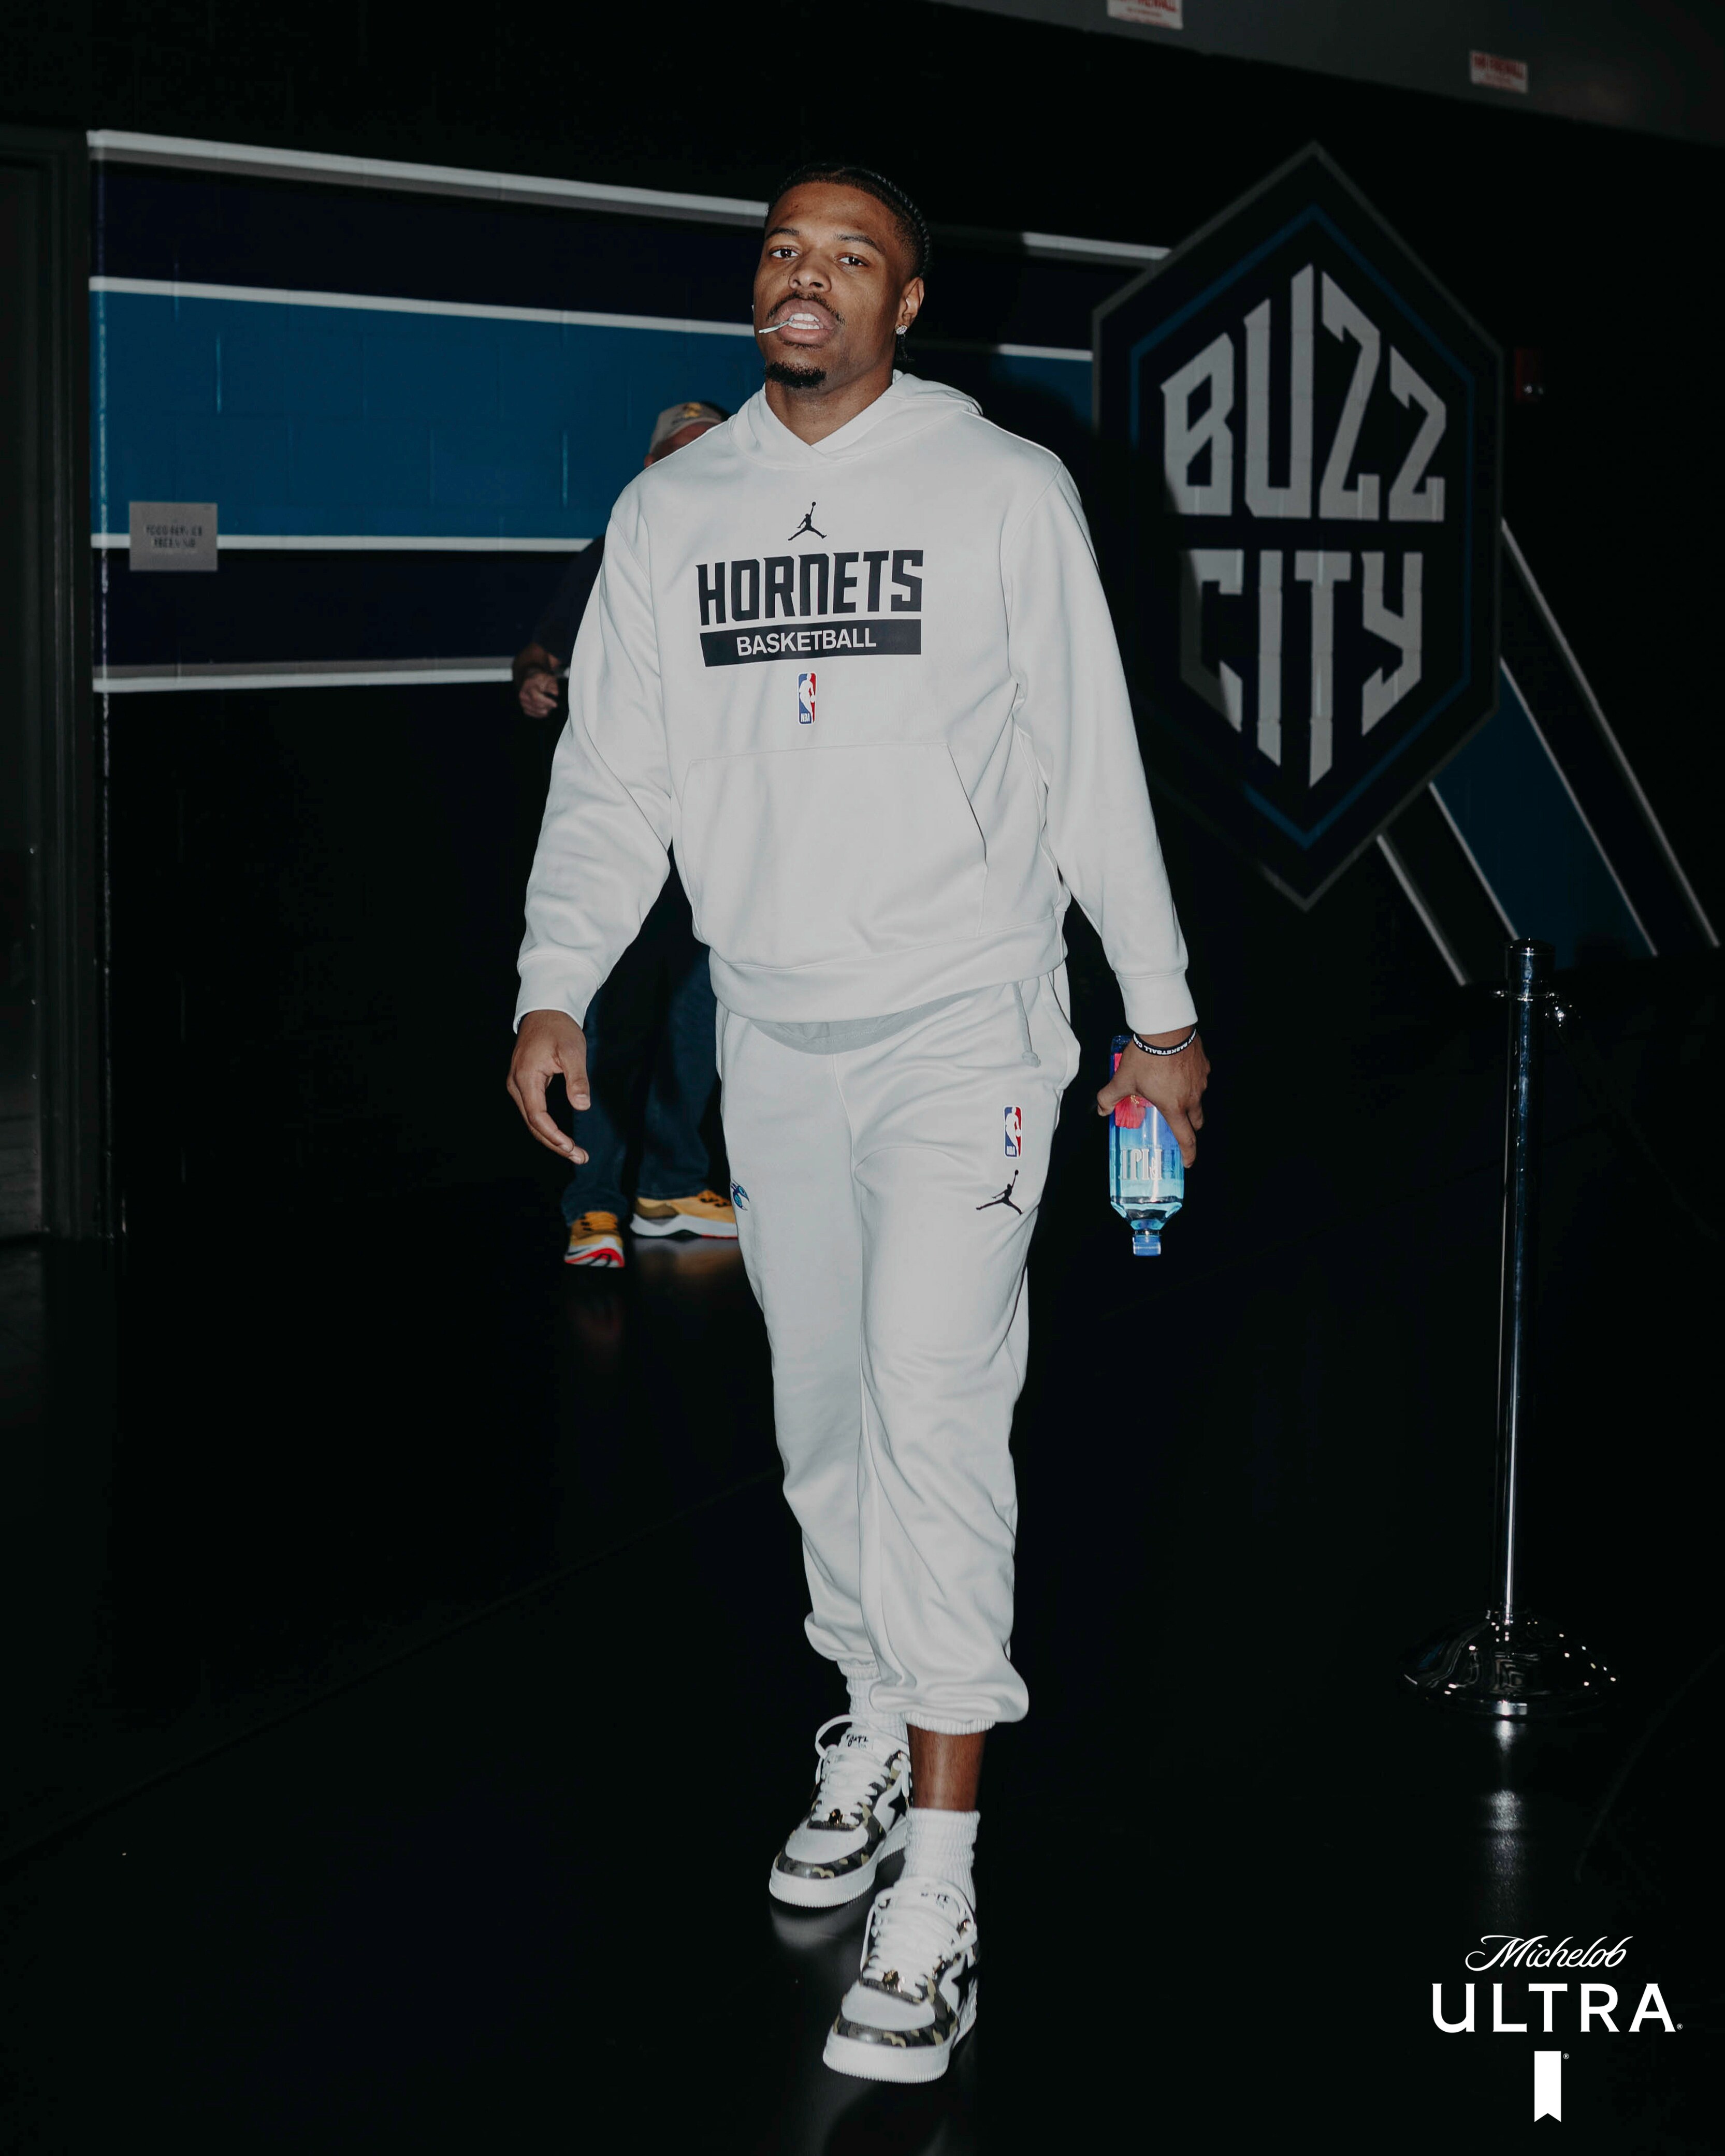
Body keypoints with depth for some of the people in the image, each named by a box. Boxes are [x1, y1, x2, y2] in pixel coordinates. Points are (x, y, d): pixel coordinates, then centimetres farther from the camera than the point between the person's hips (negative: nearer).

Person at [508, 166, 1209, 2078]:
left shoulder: (1006, 494, -1)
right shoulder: (669, 515, 8)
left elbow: (1092, 764, 2)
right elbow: (612, 778, 7)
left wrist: (1161, 1010, 3)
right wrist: (556, 988, -7)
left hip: (965, 1026, -4)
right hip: (771, 1035, 4)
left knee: (933, 1414, -13)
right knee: (821, 1409, 13)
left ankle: (937, 1887, -11)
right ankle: (879, 1726, 33)